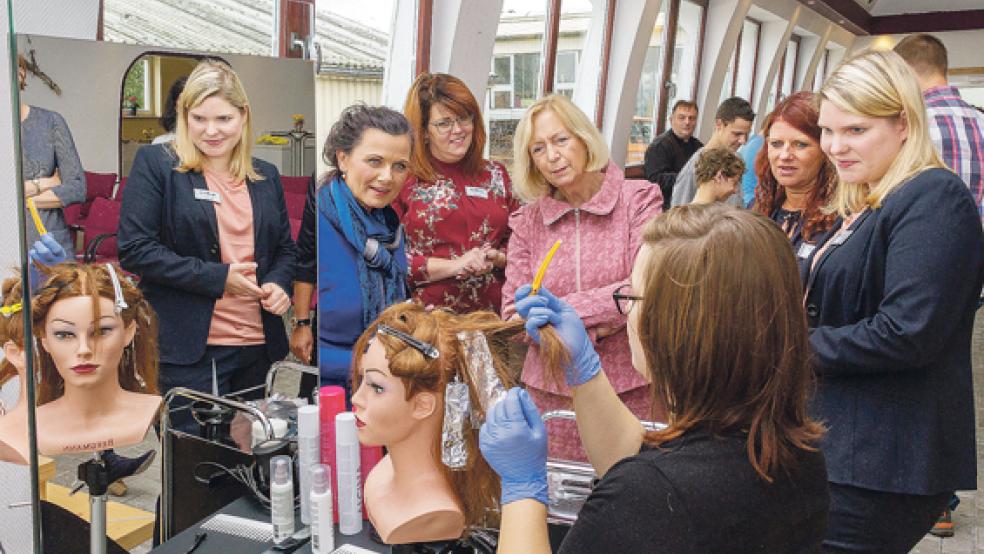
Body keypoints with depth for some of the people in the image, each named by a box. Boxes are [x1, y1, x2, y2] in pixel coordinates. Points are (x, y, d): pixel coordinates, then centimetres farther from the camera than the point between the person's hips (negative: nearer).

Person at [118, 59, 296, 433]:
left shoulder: (265, 175, 11)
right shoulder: (155, 164, -4)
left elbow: (284, 247, 18)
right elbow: (135, 250, -11)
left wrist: (278, 284, -4)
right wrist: (217, 277, -15)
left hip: (258, 345, 5)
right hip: (191, 347, -5)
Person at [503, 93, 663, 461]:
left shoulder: (637, 200, -1)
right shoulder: (527, 220, 7)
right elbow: (513, 313, 2)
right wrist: (592, 327, -12)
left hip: (631, 387, -2)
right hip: (552, 387, 2)